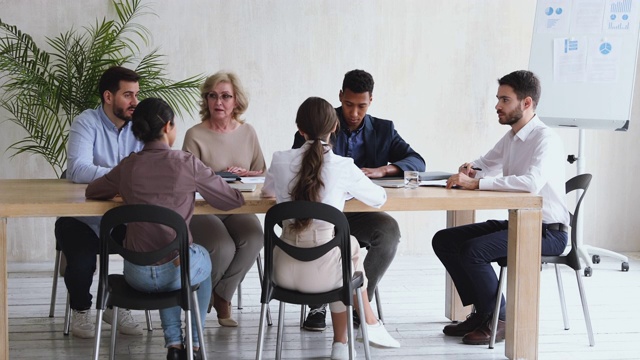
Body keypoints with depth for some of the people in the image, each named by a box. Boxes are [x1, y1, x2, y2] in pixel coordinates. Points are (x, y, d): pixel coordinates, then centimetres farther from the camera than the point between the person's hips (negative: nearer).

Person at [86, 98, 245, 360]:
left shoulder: (128, 166, -1)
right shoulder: (187, 164, -10)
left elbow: (92, 192, 18)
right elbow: (232, 200, -1)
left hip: (137, 275, 3)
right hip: (178, 271, -3)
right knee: (203, 262, 34)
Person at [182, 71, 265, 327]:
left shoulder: (247, 133, 10)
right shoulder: (195, 136, -4)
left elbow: (262, 173, 14)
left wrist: (244, 173, -7)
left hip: (237, 208, 4)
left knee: (254, 238, -28)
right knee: (223, 248, -30)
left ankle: (222, 295, -3)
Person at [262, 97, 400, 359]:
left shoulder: (280, 160, 0)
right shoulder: (343, 167, -6)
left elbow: (267, 192, 23)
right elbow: (379, 199, 12)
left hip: (284, 272, 3)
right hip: (323, 272, -3)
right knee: (350, 245, 32)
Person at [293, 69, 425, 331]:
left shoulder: (383, 130, 10)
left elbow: (417, 161, 0)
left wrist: (382, 170, -19)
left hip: (362, 213, 2)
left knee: (389, 229, -31)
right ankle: (317, 304, -13)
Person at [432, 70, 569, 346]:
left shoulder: (546, 139, -17)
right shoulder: (511, 137, 10)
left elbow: (531, 182, -36)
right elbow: (485, 165, 27)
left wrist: (476, 184, -33)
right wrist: (469, 169, 1)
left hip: (548, 232, -9)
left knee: (472, 250, -27)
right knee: (444, 240, 2)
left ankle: (499, 320, -8)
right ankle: (481, 312, 8)